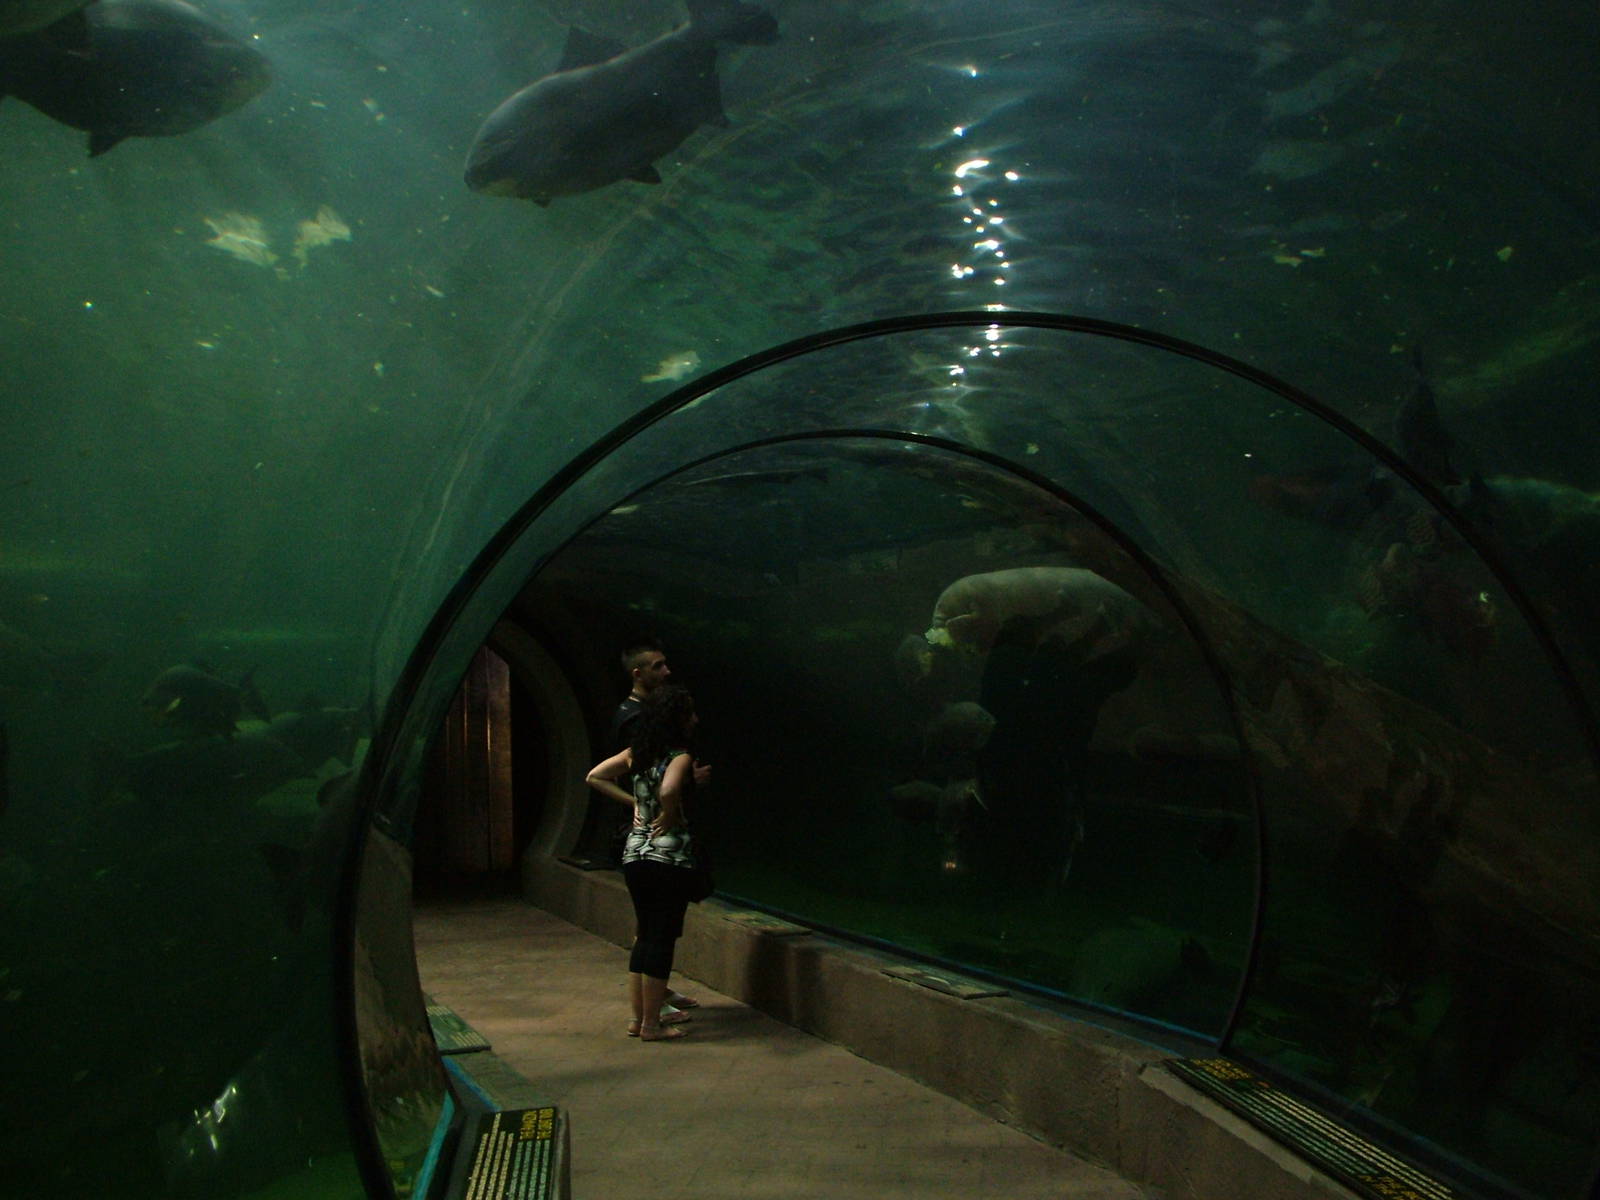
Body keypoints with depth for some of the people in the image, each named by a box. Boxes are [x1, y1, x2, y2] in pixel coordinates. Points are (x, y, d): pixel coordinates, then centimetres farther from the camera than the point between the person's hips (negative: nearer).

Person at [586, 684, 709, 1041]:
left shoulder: (636, 753, 8)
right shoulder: (680, 757, -14)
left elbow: (594, 777, 12)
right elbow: (668, 790, -34)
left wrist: (632, 801, 10)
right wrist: (670, 815, -15)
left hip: (634, 853, 7)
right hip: (669, 855, -7)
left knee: (645, 934, 16)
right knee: (662, 938, 0)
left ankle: (638, 1017, 21)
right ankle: (652, 1023, 6)